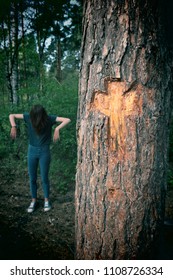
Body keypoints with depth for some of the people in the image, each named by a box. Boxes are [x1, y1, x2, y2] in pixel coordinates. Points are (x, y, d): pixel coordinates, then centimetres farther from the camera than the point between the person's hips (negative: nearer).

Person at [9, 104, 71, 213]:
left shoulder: (49, 118, -14)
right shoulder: (29, 117, -9)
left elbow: (67, 120, -19)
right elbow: (12, 115, -2)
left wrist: (57, 129, -32)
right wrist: (13, 127, -19)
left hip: (44, 152, -2)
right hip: (32, 151, 2)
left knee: (44, 178, 8)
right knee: (32, 178, 12)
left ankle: (46, 200, 30)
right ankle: (34, 200, 31)